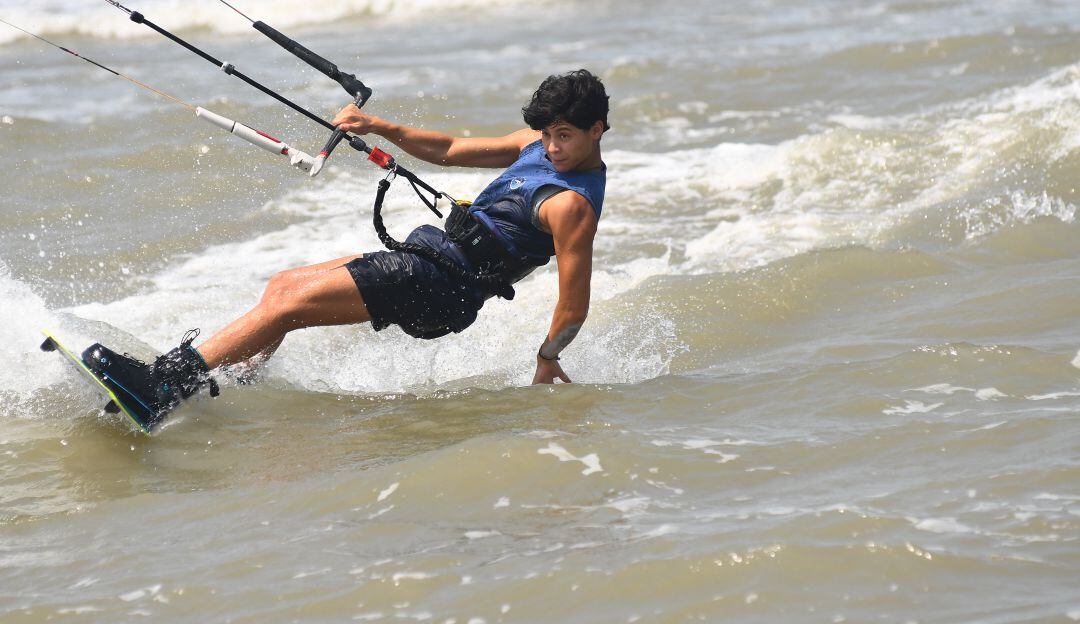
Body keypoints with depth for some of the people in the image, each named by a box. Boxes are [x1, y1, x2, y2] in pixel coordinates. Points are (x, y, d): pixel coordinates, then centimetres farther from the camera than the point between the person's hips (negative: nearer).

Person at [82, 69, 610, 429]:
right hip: (427, 252, 10)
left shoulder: (572, 204, -18)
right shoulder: (539, 143, 11)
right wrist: (379, 128, 10)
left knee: (288, 302, -15)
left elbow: (574, 305, -19)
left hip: (442, 283, -10)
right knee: (281, 285, 12)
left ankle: (160, 386, -19)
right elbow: (449, 151, 21)